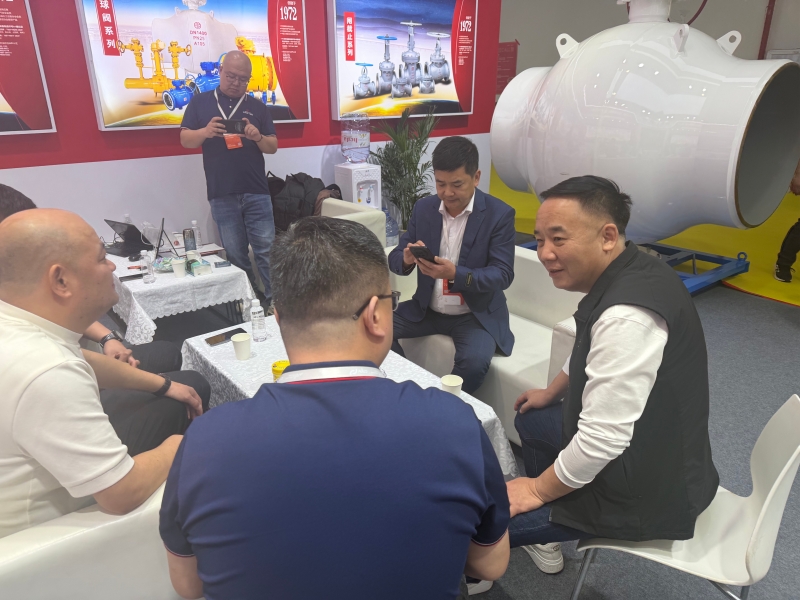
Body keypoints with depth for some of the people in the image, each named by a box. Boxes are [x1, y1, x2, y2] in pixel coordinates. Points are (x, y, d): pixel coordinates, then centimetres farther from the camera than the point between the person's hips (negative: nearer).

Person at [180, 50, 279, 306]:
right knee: (235, 255, 8)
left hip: (256, 193, 0)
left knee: (266, 251, -1)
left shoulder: (257, 107, 10)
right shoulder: (200, 102, 8)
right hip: (222, 195, 0)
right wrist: (205, 132, -18)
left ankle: (275, 302, 5)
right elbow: (185, 140, 3)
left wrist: (258, 137, -16)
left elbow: (273, 147, 6)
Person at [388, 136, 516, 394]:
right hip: (427, 309, 4)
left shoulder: (500, 214, -11)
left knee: (475, 362, -30)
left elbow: (503, 274, -16)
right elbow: (395, 258, 1)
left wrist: (455, 274, -34)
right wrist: (407, 258, -25)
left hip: (477, 314, -4)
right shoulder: (423, 208, 0)